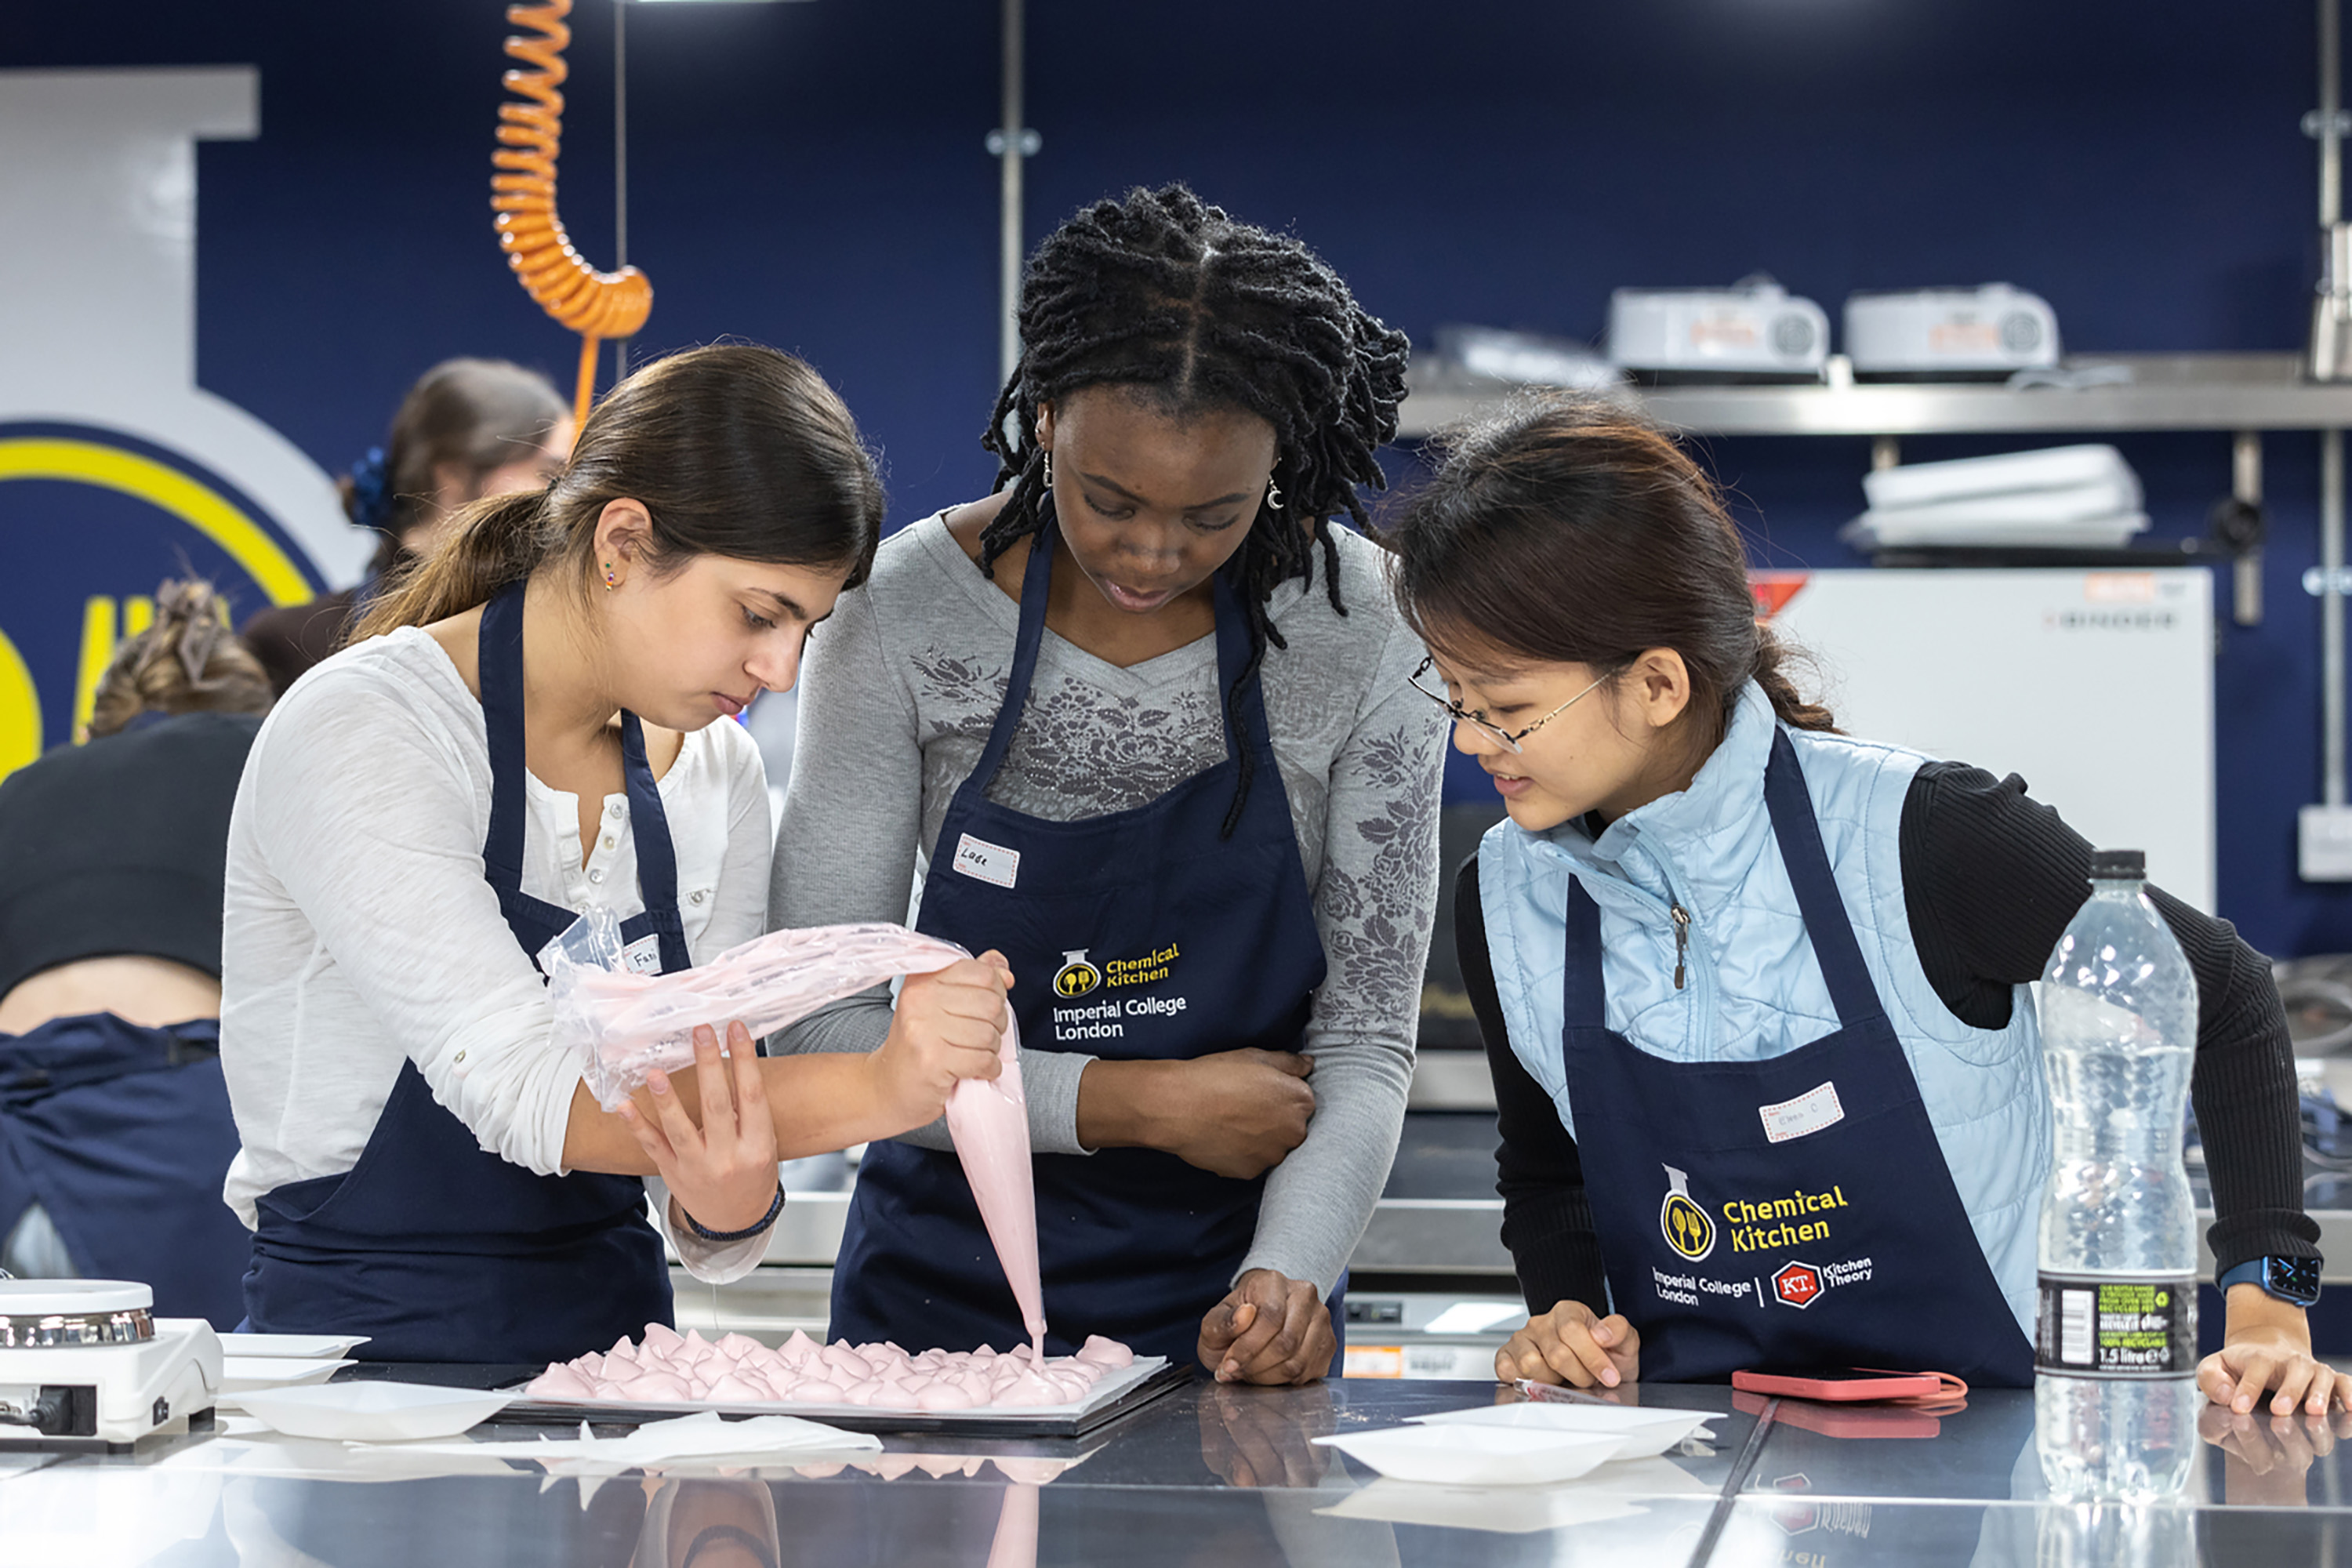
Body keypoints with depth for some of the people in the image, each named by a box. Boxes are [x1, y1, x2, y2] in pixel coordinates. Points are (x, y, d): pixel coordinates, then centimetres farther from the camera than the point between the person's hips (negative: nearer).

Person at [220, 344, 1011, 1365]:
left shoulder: (714, 776, 3)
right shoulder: (360, 735, -16)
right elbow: (525, 1097, -28)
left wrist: (730, 1199, -23)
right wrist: (876, 1091, -37)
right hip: (369, 1357, -4)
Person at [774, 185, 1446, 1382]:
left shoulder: (1361, 627, -8)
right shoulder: (904, 614, -10)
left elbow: (1363, 1042, -6)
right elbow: (820, 1028, -8)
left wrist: (1288, 1276, -24)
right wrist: (1146, 1104, -14)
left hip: (1227, 1296, 0)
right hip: (950, 1278, 0)